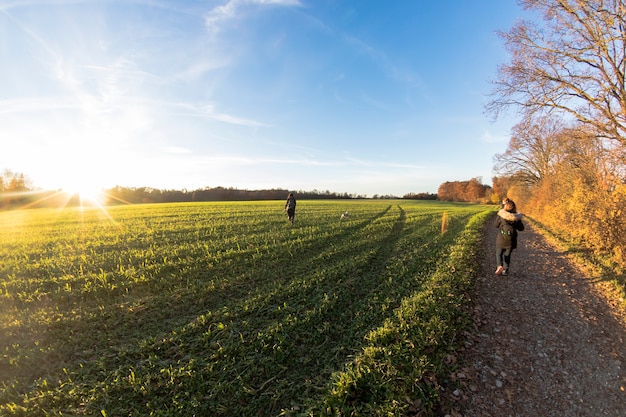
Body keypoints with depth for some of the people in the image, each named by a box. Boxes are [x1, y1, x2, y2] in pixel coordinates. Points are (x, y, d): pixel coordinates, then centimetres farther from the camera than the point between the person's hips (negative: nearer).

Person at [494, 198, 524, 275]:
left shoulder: (501, 215, -12)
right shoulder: (516, 217, -7)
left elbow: (496, 225, -1)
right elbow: (521, 228, 2)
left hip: (501, 239, -2)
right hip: (511, 240, 2)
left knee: (499, 253, 13)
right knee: (507, 255, 16)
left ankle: (500, 266, -12)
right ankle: (505, 270, 21)